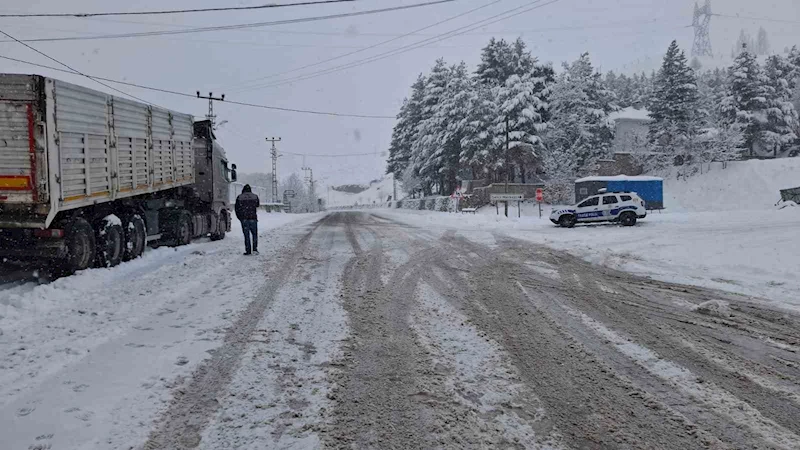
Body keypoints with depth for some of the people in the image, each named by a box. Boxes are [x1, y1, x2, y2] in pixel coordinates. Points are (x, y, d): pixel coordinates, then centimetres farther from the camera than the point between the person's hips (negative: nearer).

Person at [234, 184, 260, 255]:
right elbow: (257, 206, 13)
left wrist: (240, 218, 14)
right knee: (254, 234, 10)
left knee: (246, 235, 4)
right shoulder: (255, 197, 4)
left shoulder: (239, 197, 3)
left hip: (244, 219, 0)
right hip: (253, 218, 0)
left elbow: (236, 209, 5)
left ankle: (248, 250, 1)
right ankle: (255, 249, 0)